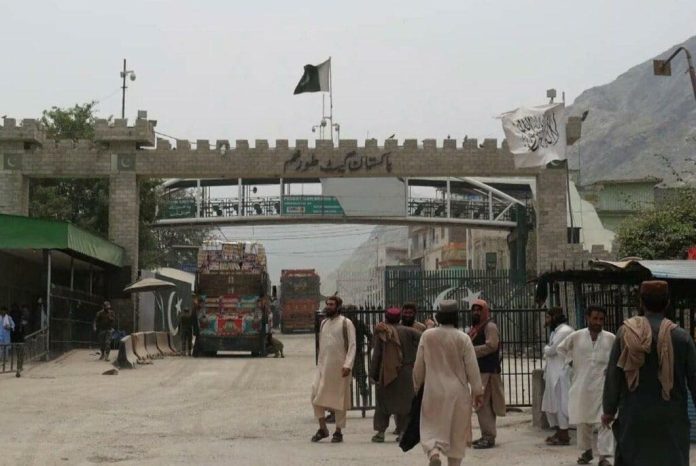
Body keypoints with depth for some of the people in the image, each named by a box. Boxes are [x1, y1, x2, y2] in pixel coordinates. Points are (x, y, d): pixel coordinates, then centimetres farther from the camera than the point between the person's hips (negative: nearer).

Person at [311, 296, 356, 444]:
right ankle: (323, 428, 8)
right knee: (316, 395, -5)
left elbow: (352, 345, -10)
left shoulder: (346, 323, -4)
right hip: (323, 365, 5)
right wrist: (319, 363, 13)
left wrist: (348, 365, -20)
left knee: (339, 399, 2)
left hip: (339, 367, -5)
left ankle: (338, 432, 11)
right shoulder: (323, 323, 14)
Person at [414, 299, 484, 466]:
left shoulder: (427, 336, -4)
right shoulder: (463, 338, -8)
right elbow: (472, 367, -6)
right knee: (457, 432, 12)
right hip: (458, 391, 0)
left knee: (432, 427, 5)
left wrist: (417, 386, 17)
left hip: (434, 391, 0)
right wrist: (478, 391, 2)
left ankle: (433, 452, -22)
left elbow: (419, 365, 3)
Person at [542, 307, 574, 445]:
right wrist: (548, 350, -3)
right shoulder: (556, 331, 19)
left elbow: (551, 351, -15)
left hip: (561, 374, -10)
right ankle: (559, 432, 24)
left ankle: (564, 436, 1)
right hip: (553, 374, 10)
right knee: (550, 405, 14)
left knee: (560, 404, -5)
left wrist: (546, 349, 4)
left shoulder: (564, 331, -14)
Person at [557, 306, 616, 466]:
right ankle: (586, 451, 29)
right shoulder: (576, 336, -1)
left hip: (602, 385, -2)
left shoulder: (611, 338, -3)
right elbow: (561, 348, 16)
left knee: (604, 421, -8)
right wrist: (571, 361, 5)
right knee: (582, 421, 12)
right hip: (581, 385, 2)